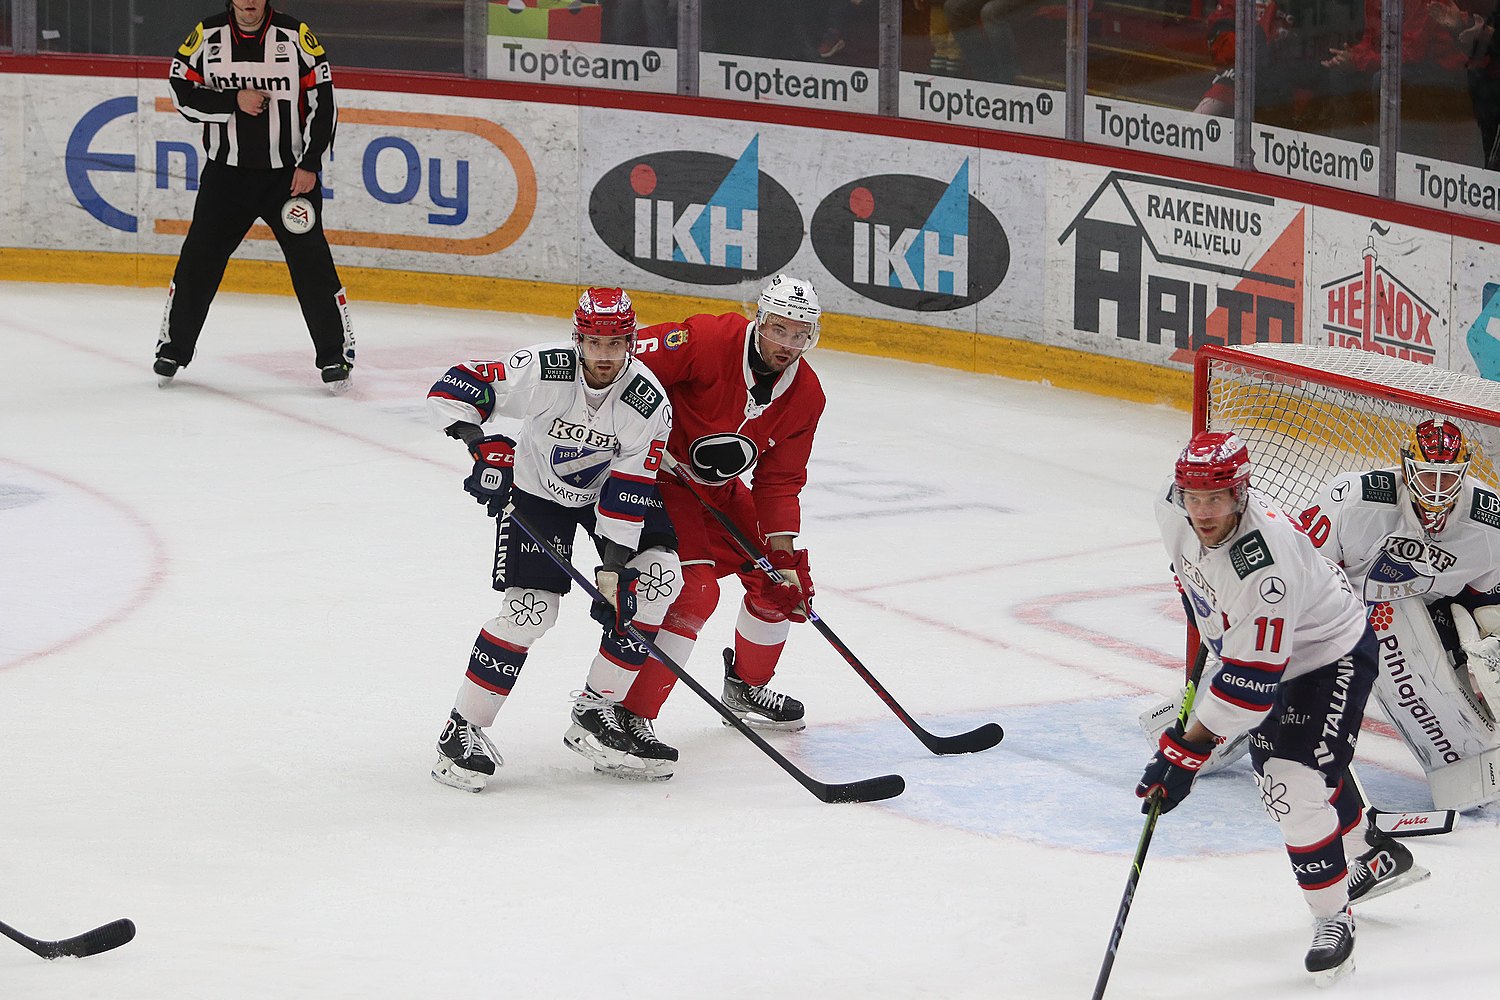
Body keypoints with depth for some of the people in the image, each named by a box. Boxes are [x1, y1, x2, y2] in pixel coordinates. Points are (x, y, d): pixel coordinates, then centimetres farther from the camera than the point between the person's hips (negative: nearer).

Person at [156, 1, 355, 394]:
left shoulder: (295, 36, -6)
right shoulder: (207, 36, -1)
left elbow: (322, 102, -4)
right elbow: (183, 92, -3)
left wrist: (310, 165, -10)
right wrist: (234, 100, -17)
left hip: (289, 173, -2)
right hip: (226, 171, 2)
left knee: (312, 264, -6)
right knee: (198, 260, 2)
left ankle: (336, 356, 4)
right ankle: (173, 348, 17)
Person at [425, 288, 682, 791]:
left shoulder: (649, 403, -24)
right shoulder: (542, 370, -30)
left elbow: (628, 493, -22)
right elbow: (450, 391, -25)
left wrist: (613, 570, -25)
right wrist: (483, 446, -38)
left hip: (610, 487, 3)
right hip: (536, 488, -3)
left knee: (659, 574, -15)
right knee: (529, 609, -16)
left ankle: (596, 711, -4)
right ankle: (463, 729, -5)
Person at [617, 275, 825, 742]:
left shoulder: (806, 395, -5)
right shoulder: (709, 341, -26)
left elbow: (780, 481, -1)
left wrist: (784, 555, -9)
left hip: (718, 489, 8)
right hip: (656, 475, -8)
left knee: (779, 579, 11)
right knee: (694, 590, -22)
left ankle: (746, 688, 36)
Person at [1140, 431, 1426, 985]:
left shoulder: (1265, 566, -42)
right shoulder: (1172, 507, -19)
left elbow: (1251, 683, -39)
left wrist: (1186, 752, -37)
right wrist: (1204, 625, 18)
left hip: (1333, 656, -9)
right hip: (1258, 645, 9)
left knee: (1296, 788, -18)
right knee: (1277, 771, 21)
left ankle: (1333, 919, 2)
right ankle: (1376, 857, 45)